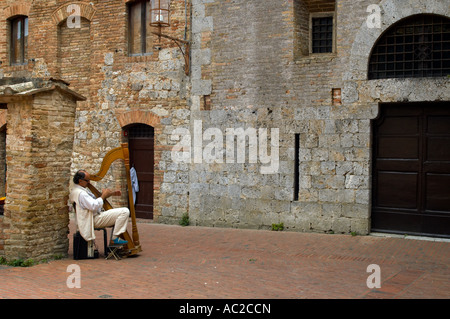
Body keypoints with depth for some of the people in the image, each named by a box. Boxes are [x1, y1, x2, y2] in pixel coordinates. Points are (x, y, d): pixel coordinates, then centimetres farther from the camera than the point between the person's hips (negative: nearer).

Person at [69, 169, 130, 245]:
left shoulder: (83, 190, 13)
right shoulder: (80, 193, -21)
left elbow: (95, 200, 21)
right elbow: (94, 206, -27)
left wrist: (111, 194, 10)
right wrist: (103, 195, -14)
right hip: (95, 220, -11)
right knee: (125, 211, -21)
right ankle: (115, 238, -15)